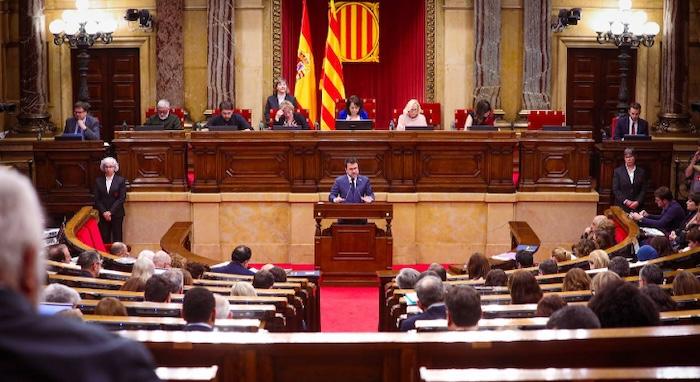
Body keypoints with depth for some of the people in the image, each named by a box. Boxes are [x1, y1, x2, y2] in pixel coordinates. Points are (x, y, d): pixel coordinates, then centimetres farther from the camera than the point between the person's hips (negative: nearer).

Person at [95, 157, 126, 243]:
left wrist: (110, 212, -12)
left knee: (117, 238, -1)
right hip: (103, 215, 2)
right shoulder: (98, 181, 7)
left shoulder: (121, 180, 1)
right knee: (104, 238, -1)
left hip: (117, 214, -2)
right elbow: (97, 199, 4)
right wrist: (104, 212, -8)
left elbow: (122, 198, -5)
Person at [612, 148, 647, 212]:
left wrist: (638, 202, -9)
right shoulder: (618, 171, 7)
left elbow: (643, 190, 7)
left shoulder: (641, 172, 10)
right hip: (622, 206, -1)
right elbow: (615, 190, 1)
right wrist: (626, 201, -10)